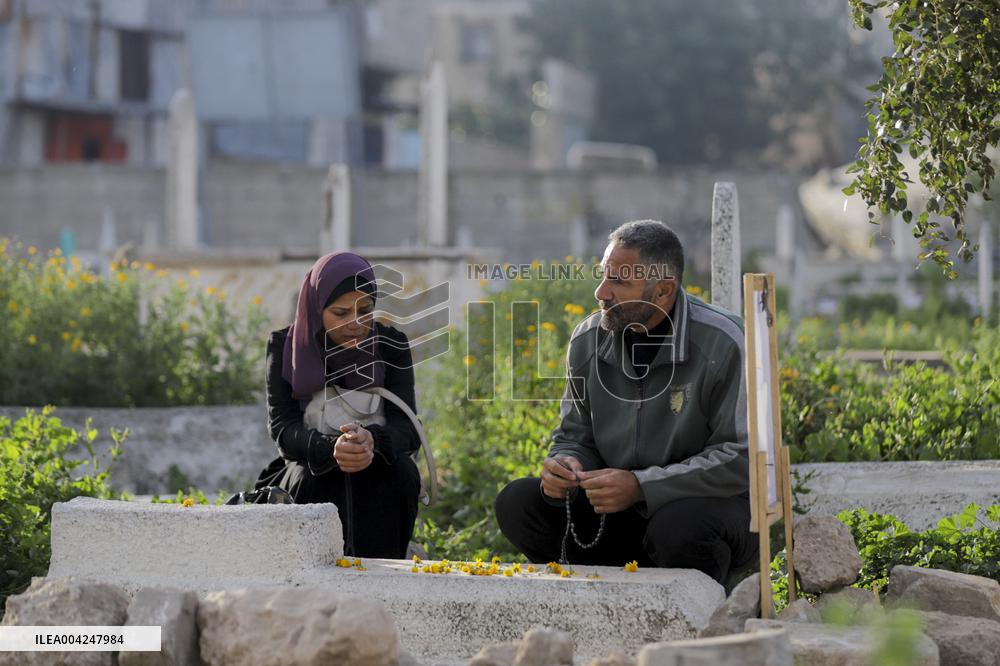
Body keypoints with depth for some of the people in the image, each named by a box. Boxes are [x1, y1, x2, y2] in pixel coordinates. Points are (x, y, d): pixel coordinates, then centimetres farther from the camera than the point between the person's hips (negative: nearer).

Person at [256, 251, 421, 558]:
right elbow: (281, 427, -15)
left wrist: (372, 441, -37)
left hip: (381, 488, 1)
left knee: (402, 469, -30)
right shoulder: (284, 346, -4)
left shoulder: (392, 345, -1)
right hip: (309, 485, -1)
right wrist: (332, 449, -38)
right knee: (308, 476, -33)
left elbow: (408, 428, -12)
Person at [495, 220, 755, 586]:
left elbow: (741, 459, -20)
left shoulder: (721, 344, -17)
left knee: (679, 525, -39)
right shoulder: (588, 339, 1)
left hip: (712, 503, -5)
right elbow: (576, 438, 11)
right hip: (620, 509, 5)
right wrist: (564, 468, -15)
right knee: (517, 502, -12)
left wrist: (641, 486, -27)